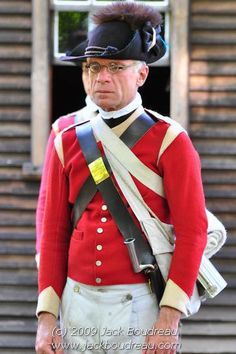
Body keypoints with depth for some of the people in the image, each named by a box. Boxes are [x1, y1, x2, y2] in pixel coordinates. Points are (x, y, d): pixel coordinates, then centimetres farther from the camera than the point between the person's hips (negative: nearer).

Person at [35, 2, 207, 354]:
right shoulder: (68, 142, 6)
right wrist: (47, 318, 0)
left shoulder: (171, 142, -6)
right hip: (78, 306, 4)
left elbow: (192, 233, -9)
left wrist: (169, 320, -16)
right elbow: (54, 233, 7)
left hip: (140, 309, -3)